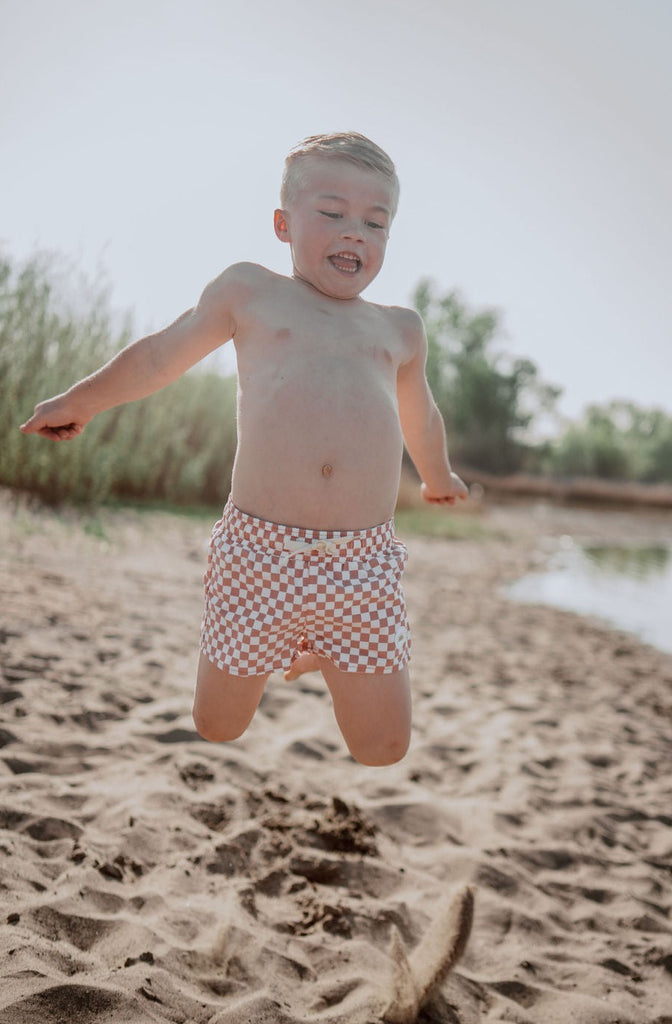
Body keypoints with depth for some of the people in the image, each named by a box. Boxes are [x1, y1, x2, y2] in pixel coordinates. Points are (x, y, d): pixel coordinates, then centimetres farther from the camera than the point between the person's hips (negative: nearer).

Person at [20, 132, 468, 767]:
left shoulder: (400, 329, 17)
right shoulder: (248, 292, 8)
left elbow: (419, 417, 35)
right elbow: (161, 355, 21)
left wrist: (438, 478, 51)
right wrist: (81, 401, 30)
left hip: (362, 564, 2)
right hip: (257, 550, -2)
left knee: (383, 749, 5)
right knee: (216, 728, 9)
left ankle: (321, 658, 36)